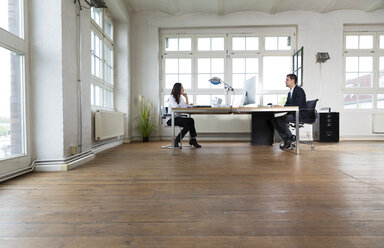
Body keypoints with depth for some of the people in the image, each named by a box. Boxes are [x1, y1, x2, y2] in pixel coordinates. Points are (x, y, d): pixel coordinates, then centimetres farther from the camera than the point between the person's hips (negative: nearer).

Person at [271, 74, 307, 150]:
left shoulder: (299, 90, -10)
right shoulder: (290, 92, 18)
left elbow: (297, 105, -21)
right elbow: (287, 104, 15)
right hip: (292, 113, 9)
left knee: (281, 120, -29)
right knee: (274, 120, -9)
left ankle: (291, 138, -8)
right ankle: (286, 140, -8)